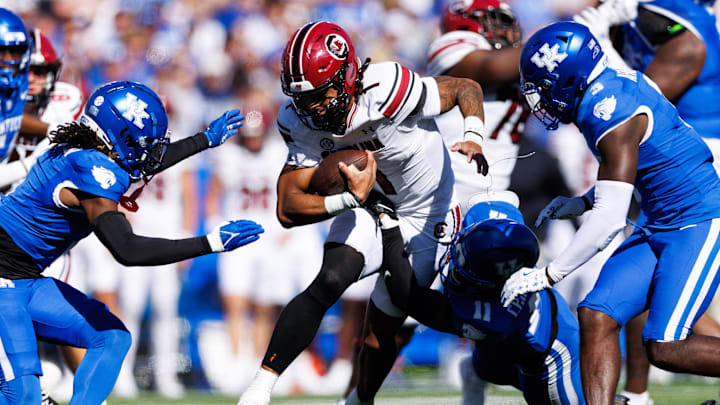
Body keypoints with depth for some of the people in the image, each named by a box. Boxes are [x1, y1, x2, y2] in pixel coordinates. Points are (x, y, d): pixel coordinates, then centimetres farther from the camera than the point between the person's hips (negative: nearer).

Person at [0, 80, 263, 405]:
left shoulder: (81, 153, 7)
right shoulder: (94, 172, -21)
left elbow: (141, 164, 30)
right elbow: (127, 250, -30)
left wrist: (206, 140, 39)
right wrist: (210, 243, -28)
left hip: (27, 281, 11)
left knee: (112, 338, 8)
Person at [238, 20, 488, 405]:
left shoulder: (384, 90, -33)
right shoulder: (300, 123, -18)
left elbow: (466, 88, -17)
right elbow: (288, 208, -23)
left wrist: (473, 138, -36)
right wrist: (350, 199, -39)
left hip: (422, 218, -2)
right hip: (366, 210, 2)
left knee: (381, 332, 1)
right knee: (329, 283, -25)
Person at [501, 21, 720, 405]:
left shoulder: (611, 114, -22)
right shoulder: (618, 83, 7)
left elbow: (611, 218, -25)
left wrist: (546, 275, -22)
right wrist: (585, 202, 15)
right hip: (660, 225, 10)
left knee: (665, 349, -15)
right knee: (596, 316, -4)